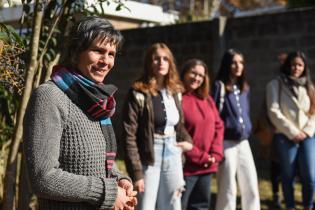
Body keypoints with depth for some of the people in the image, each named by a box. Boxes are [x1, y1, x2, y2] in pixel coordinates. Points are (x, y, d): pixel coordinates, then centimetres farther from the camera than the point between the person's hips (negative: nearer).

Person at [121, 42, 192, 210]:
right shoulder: (139, 92, -11)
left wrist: (187, 140, 0)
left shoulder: (175, 91, 8)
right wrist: (136, 172, -17)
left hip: (173, 155, 6)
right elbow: (129, 135, -14)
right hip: (149, 158, -6)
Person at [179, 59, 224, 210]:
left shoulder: (207, 99, 13)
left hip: (207, 166, 7)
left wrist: (215, 154, -2)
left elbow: (218, 126, 12)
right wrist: (200, 157, -13)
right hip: (186, 165, -7)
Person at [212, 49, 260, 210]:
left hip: (243, 142, 6)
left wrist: (247, 129, 10)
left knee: (251, 186, 8)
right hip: (227, 142, -6)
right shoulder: (220, 86, -8)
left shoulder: (244, 88, 13)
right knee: (228, 189, -1)